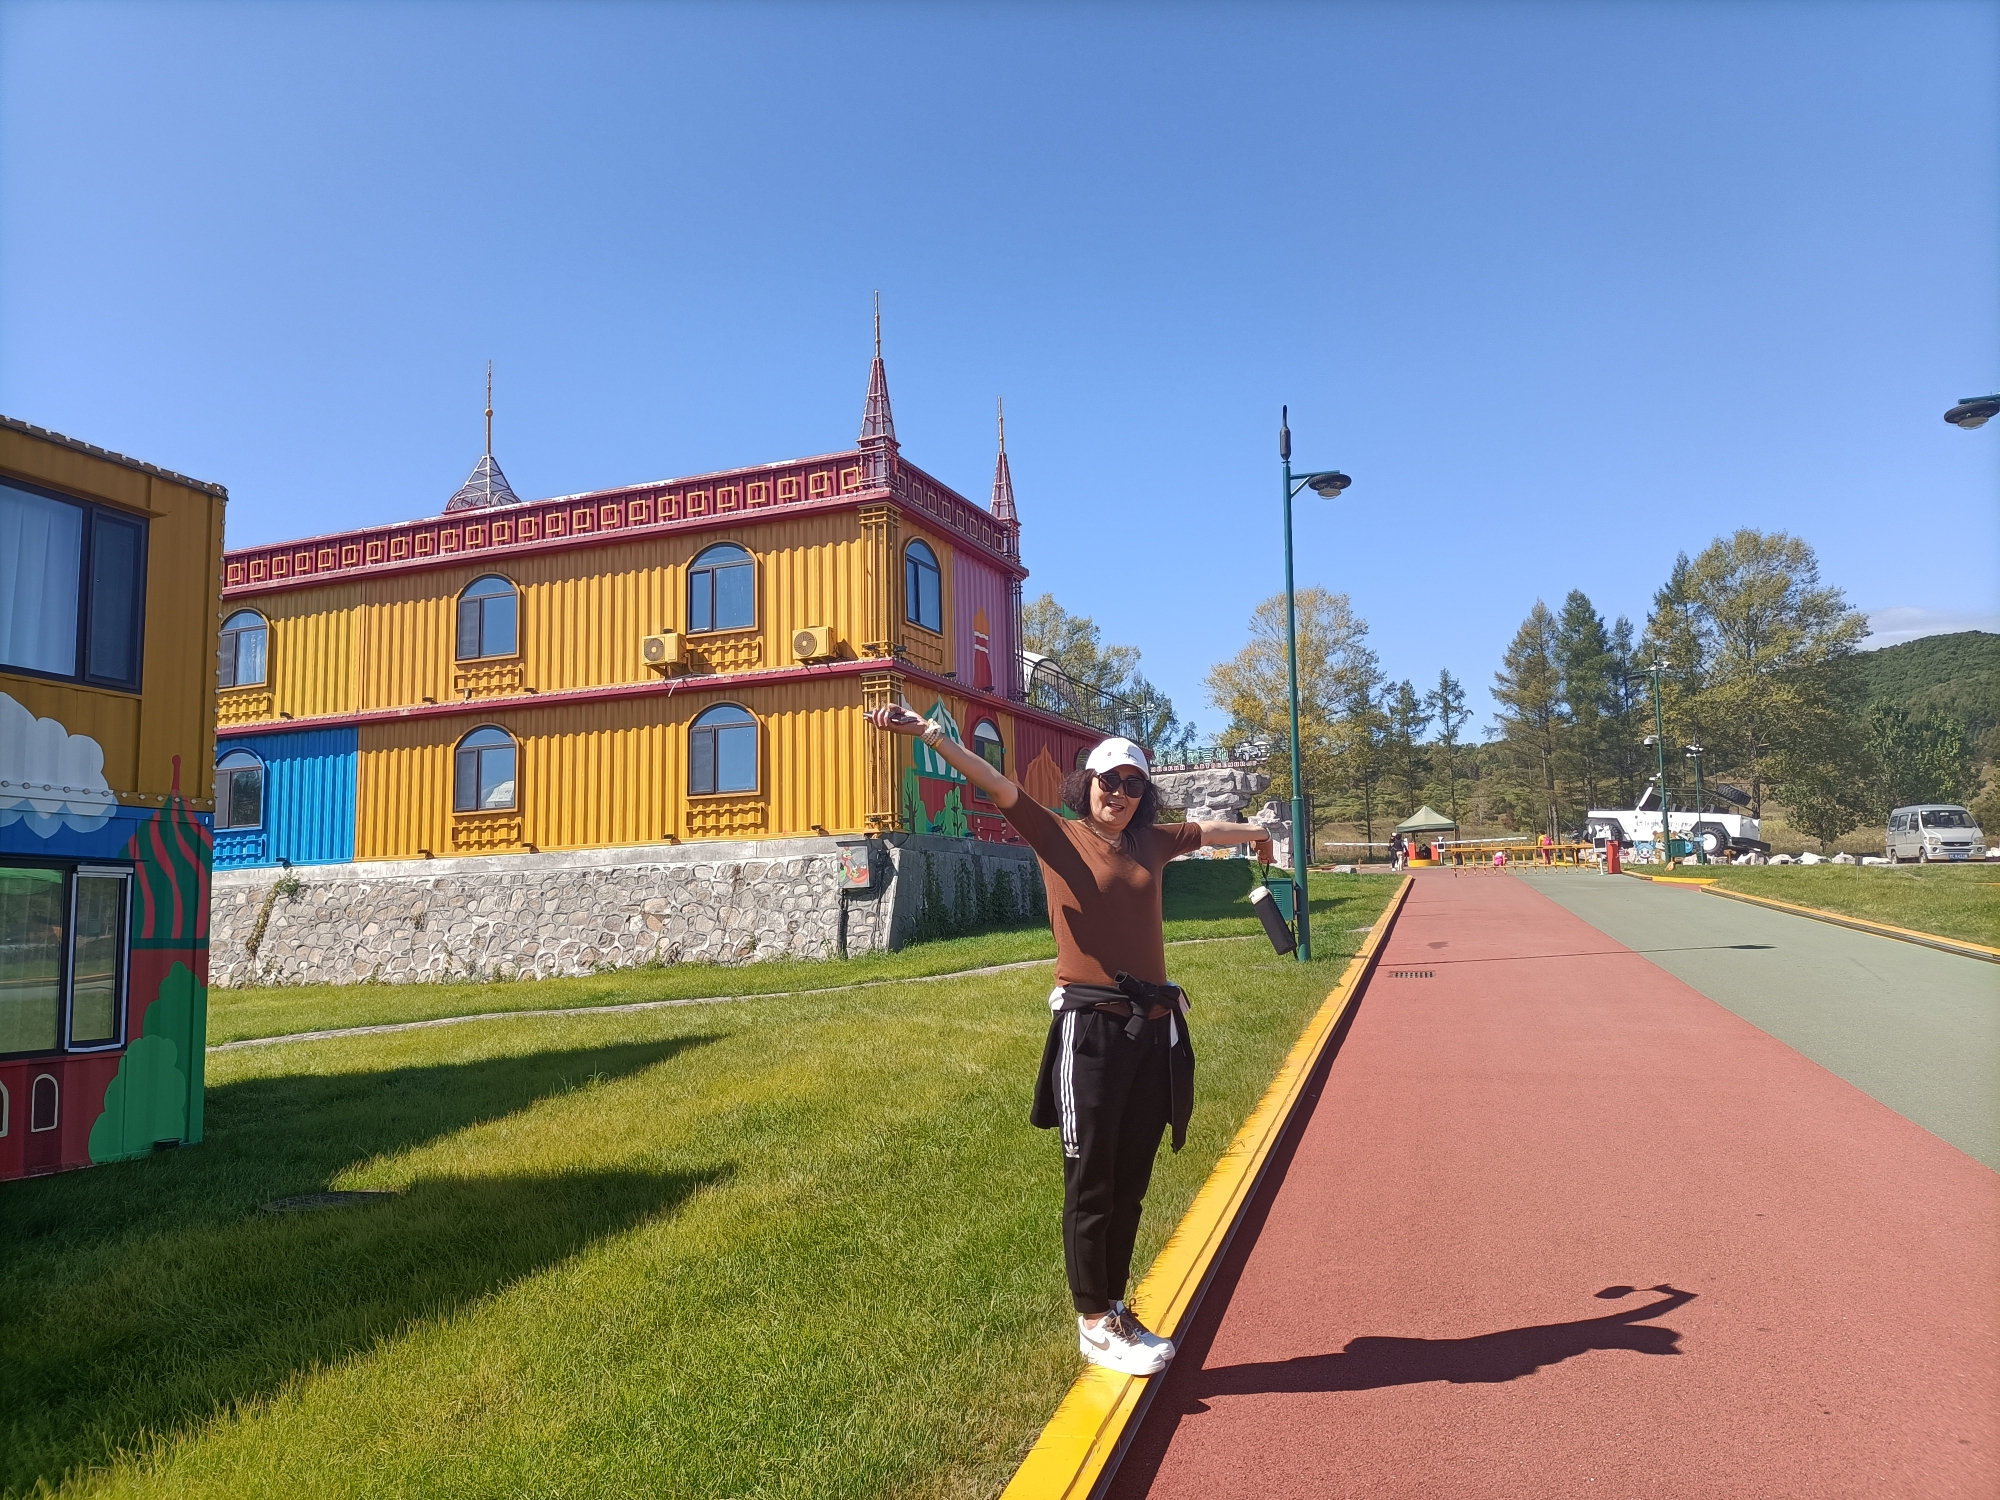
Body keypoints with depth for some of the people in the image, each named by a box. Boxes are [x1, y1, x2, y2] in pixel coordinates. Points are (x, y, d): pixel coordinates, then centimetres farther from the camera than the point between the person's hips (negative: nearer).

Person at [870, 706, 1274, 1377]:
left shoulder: (1152, 843, 13)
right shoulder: (1058, 837, -2)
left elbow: (1204, 831, 33)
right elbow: (996, 785, -15)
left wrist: (1253, 833, 52)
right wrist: (931, 735, -28)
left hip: (1154, 1029, 6)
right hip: (1090, 1027, -5)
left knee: (1132, 1182, 14)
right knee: (1092, 1183, 3)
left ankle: (1113, 1308, 29)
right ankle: (1093, 1323, 18)